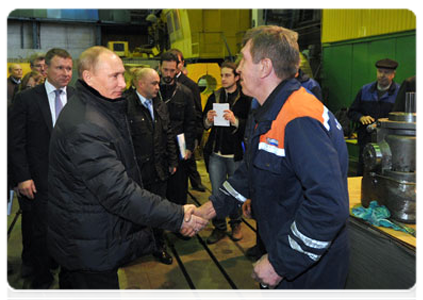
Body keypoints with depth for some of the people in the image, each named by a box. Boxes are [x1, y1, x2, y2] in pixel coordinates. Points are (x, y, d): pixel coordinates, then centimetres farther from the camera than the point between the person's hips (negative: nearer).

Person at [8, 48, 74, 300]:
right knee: (42, 233, 11)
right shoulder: (26, 99, -4)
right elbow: (17, 143, -5)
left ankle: (69, 277, 35)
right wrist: (23, 177, -11)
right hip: (41, 180, -2)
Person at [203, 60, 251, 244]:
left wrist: (235, 121, -25)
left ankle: (236, 224, 33)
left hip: (236, 153, -3)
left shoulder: (245, 99, -5)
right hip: (216, 153, 4)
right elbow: (203, 124, 13)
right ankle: (219, 227, 25)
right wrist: (208, 120, -9)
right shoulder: (214, 97, 9)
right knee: (217, 193, 9)